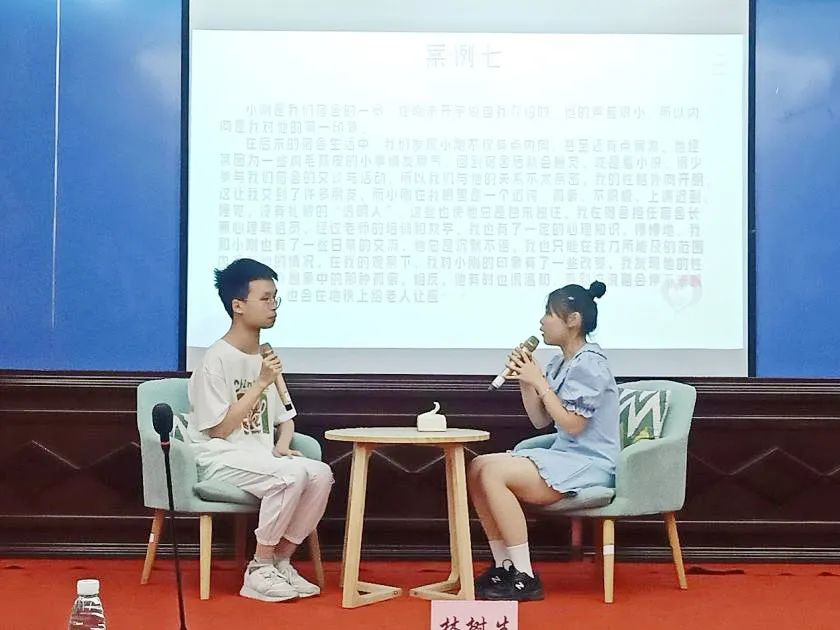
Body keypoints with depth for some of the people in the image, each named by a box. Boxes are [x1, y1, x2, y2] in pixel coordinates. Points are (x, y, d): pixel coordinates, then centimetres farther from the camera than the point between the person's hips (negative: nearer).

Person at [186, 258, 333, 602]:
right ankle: (259, 570, -18)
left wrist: (282, 445, -4)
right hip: (221, 458, -7)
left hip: (260, 457, 7)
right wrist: (261, 384, -19)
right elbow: (219, 430, -16)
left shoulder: (265, 358, 12)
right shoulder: (216, 360, -11)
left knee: (321, 474, -20)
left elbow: (285, 419, 19)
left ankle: (281, 561, -7)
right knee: (292, 475, -32)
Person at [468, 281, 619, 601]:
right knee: (477, 468, -4)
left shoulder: (589, 364, -13)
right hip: (564, 458, 9)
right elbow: (541, 421, 15)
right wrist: (525, 380, 2)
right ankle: (503, 566, -2)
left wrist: (539, 382, -14)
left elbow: (572, 425, -19)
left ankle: (525, 577, -20)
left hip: (590, 464, -9)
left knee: (494, 473, -24)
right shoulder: (559, 364, 13)